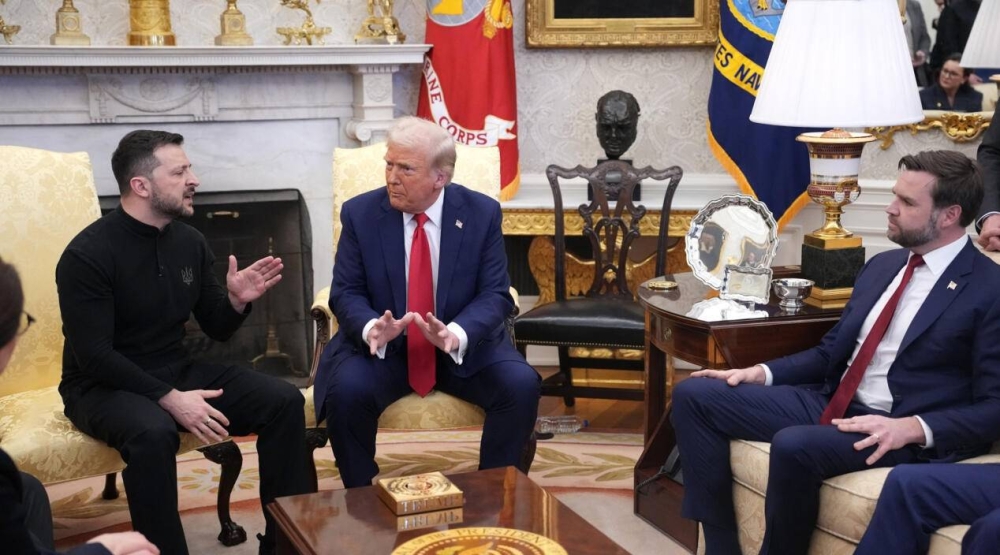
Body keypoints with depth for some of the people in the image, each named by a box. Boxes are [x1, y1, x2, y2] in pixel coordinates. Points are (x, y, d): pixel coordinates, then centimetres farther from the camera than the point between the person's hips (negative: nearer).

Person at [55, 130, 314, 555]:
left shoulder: (190, 241, 3)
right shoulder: (88, 254, -16)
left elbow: (217, 330, 9)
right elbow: (94, 356, -21)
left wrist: (237, 300, -14)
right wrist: (169, 399, -28)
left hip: (177, 372, 6)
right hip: (103, 386, -6)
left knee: (284, 401, -11)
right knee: (153, 432, -40)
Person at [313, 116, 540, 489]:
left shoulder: (482, 213, -5)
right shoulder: (359, 213, -5)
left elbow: (495, 294, -7)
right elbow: (346, 293, -4)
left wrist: (456, 334, -28)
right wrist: (372, 328, -27)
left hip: (464, 347, 1)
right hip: (381, 346, 0)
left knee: (522, 385, -24)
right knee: (347, 391, -30)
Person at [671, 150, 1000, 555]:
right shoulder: (881, 265, 15)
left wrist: (914, 429, -26)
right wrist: (762, 372, 5)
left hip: (899, 433, -8)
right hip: (829, 403, 8)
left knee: (793, 445, -37)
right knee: (694, 394, -3)